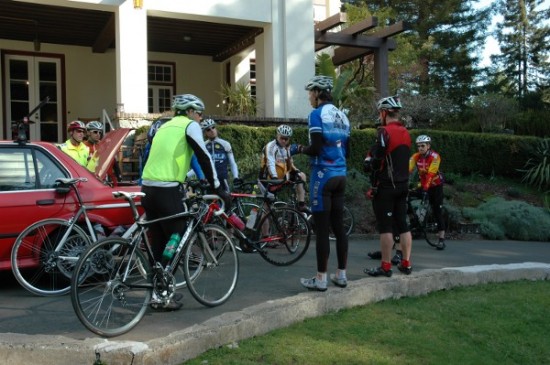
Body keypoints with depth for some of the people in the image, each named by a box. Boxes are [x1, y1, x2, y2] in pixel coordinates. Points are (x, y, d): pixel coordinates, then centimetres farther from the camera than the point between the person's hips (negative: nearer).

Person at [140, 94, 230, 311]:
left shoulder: (165, 127, 25)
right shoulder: (190, 125, 2)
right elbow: (204, 158, -6)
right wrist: (219, 189, -2)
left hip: (148, 188, 8)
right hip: (167, 190, -8)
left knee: (158, 243, 14)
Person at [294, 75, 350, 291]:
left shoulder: (317, 114, -9)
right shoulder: (342, 115, 14)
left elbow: (316, 148, -18)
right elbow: (346, 151, 15)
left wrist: (302, 149, 1)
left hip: (323, 175, -7)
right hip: (340, 175, 8)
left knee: (322, 229, -4)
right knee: (338, 226, 11)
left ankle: (321, 279, 1)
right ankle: (341, 275, 17)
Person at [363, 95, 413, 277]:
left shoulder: (384, 132, -15)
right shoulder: (406, 133, 10)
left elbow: (375, 161, -18)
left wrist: (368, 162, 2)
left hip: (385, 187, -8)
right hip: (403, 185, 8)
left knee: (385, 226, -3)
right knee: (402, 224, 12)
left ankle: (385, 266, 1)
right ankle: (406, 263, 17)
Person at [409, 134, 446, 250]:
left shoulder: (435, 156, -22)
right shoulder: (416, 156, -11)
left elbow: (431, 174, -32)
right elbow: (408, 169, -24)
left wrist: (425, 188, -41)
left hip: (435, 185, -4)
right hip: (423, 184, 4)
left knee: (437, 211, -6)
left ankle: (442, 239, -4)